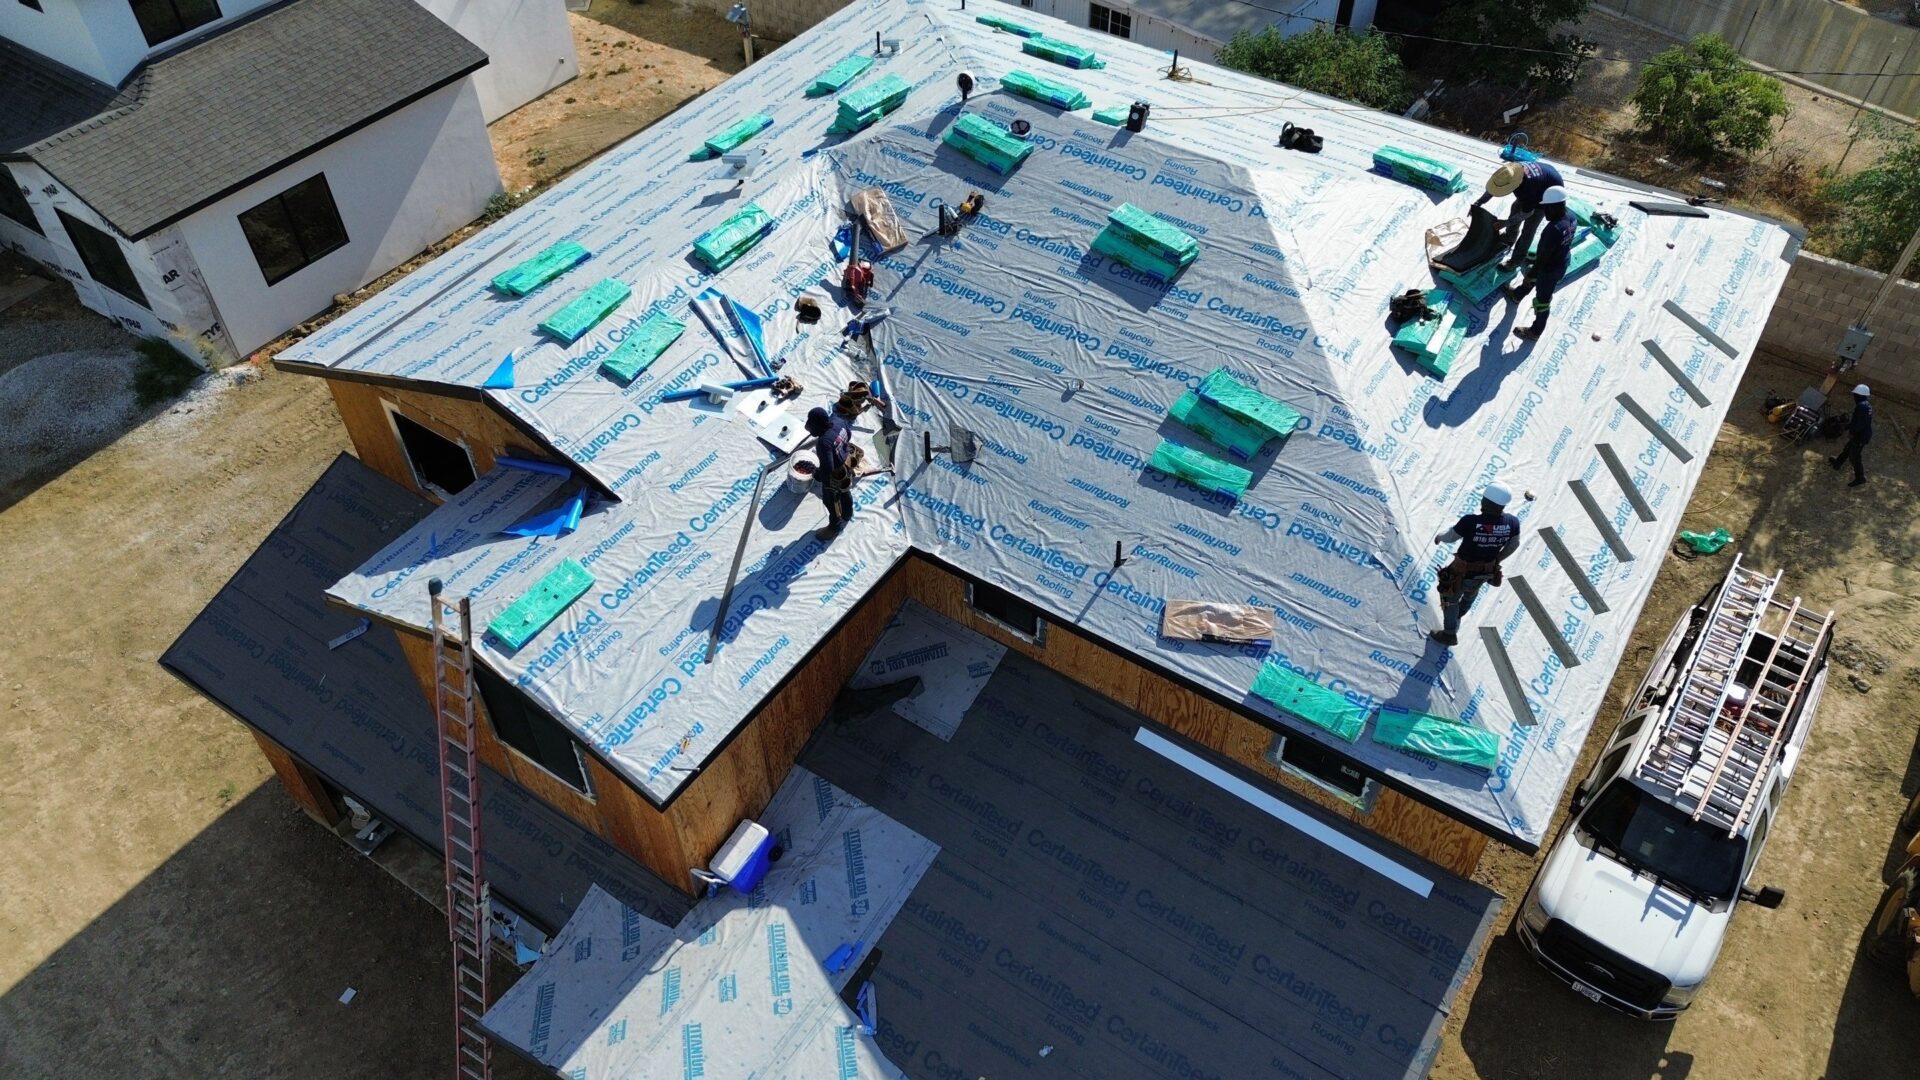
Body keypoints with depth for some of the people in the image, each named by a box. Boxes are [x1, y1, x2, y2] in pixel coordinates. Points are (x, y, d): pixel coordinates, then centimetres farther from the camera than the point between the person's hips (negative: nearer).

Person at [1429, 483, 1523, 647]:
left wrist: (1439, 537, 7)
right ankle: (1457, 614, 66)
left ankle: (1450, 634, 44)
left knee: (1451, 597, 25)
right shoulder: (1512, 522, -23)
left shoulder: (1470, 522, -37)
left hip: (1463, 571, -5)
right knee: (1471, 592, 36)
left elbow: (1450, 537, -18)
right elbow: (1513, 544, -2)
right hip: (1486, 571, 5)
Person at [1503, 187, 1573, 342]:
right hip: (1561, 263, 9)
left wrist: (1531, 275, -15)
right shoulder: (1570, 218, -13)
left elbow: (1543, 257, -29)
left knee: (1542, 300, 14)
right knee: (1531, 278, 35)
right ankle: (1516, 295, 65)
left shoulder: (1553, 230, -40)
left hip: (1550, 269, -8)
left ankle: (1535, 332, 35)